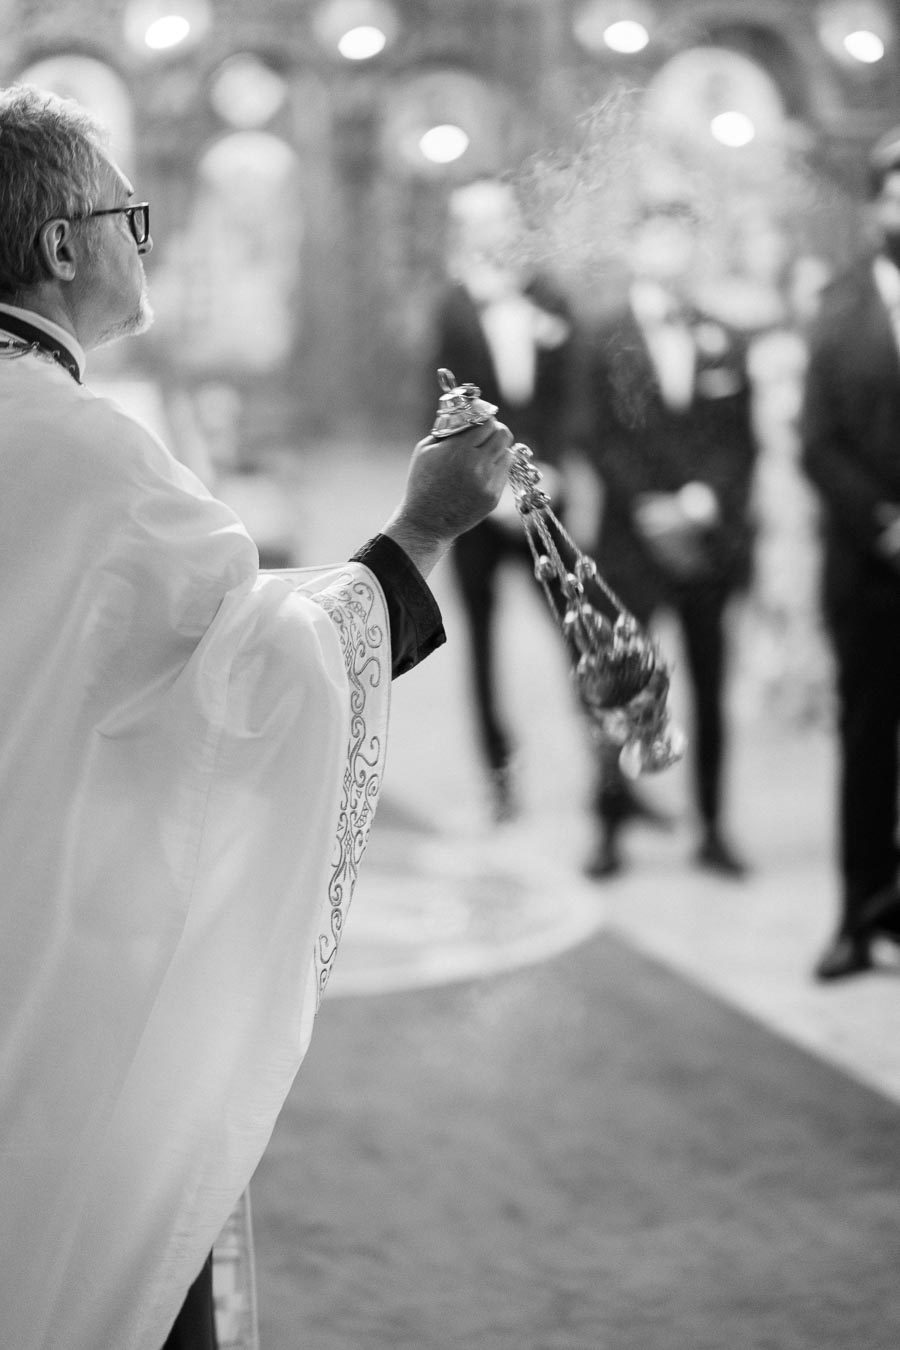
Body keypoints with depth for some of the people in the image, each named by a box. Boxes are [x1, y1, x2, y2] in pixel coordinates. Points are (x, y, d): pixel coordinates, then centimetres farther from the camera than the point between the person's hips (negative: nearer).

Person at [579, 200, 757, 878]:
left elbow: (741, 442, 6)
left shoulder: (726, 342, 8)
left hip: (712, 537, 2)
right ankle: (610, 828, 6)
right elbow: (604, 442, -3)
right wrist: (651, 510, -13)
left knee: (711, 690, 6)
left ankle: (713, 829, 14)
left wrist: (701, 502, -9)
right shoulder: (607, 342, 2)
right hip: (634, 539, -2)